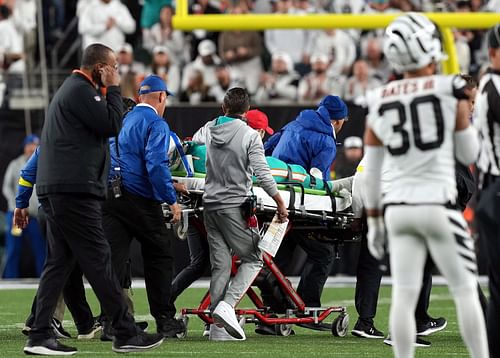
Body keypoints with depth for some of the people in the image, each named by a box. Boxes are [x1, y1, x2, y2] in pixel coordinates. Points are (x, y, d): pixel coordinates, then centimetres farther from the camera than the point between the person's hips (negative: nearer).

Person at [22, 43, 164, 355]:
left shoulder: (72, 88, 24)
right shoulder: (82, 90, -10)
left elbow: (105, 126, 25)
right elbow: (112, 126, -13)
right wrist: (113, 89, -4)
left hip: (55, 189, 11)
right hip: (74, 189, -11)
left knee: (59, 262, 8)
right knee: (98, 260, -8)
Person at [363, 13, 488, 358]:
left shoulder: (379, 102, 5)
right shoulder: (448, 90, -6)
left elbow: (372, 171, 9)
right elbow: (469, 154, 3)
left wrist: (373, 219, 18)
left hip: (398, 208, 3)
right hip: (438, 203, -3)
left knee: (404, 296, 3)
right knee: (466, 291, 6)